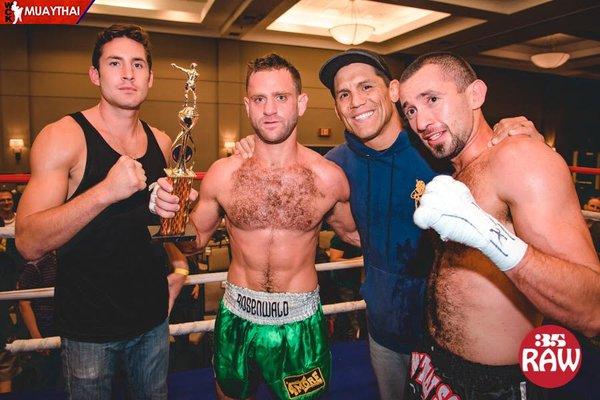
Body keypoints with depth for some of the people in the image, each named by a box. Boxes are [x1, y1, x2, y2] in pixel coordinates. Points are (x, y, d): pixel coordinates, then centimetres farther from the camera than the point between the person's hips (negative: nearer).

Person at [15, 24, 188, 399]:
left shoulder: (161, 142, 2)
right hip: (89, 327, -4)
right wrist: (105, 191, -34)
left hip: (152, 316, 5)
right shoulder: (62, 137, -14)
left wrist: (177, 264, 4)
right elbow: (29, 243, -21)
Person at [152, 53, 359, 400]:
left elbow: (353, 232, 6)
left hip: (301, 325, -1)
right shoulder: (223, 173, -10)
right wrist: (172, 214, -17)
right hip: (236, 319, 2)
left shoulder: (329, 177, -12)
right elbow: (195, 240, 3)